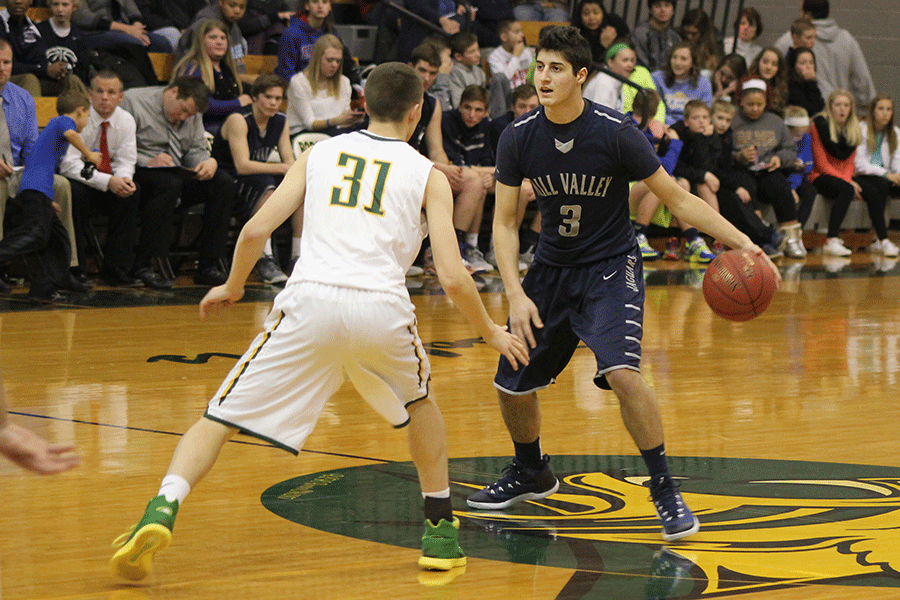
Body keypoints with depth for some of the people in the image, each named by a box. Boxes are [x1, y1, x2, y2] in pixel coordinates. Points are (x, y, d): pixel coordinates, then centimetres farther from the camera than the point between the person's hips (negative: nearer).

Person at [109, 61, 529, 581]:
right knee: (420, 402, 32)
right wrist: (492, 333, 24)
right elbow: (453, 278, 7)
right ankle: (441, 531, 32)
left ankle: (163, 509, -18)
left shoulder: (320, 153, 20)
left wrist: (232, 288, 30)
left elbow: (256, 230, 12)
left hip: (311, 302, 0)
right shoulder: (429, 176, 16)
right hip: (383, 308, 0)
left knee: (221, 418, 6)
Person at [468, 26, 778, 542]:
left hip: (611, 267, -4)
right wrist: (516, 294, -16)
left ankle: (665, 489, -11)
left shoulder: (616, 133, -19)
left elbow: (678, 199, -12)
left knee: (621, 372, -26)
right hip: (552, 267, 4)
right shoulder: (519, 138, -9)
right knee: (511, 381, 7)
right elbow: (505, 222, -3)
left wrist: (740, 240, -22)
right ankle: (532, 473, 37)